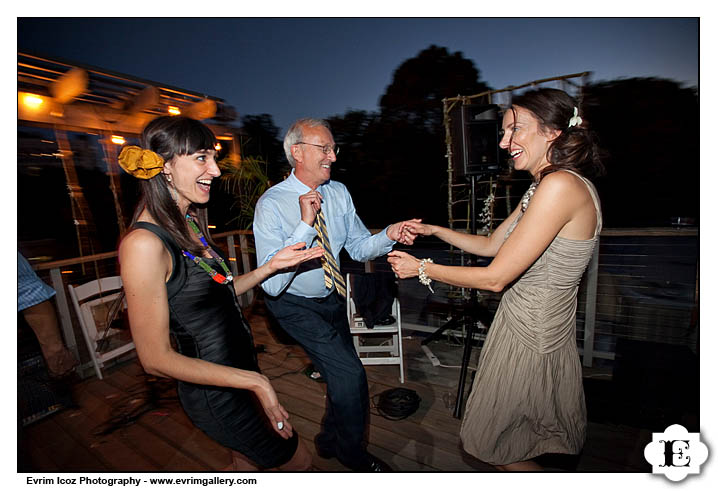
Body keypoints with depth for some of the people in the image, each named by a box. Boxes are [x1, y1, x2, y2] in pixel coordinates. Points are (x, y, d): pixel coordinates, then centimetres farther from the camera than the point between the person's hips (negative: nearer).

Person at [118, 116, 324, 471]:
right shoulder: (143, 243, -26)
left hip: (239, 368, 8)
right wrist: (255, 381, -22)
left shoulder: (191, 222, 1)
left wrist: (273, 264, -3)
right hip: (214, 393, -8)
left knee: (246, 462, 30)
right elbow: (156, 359, -23)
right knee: (298, 461, 16)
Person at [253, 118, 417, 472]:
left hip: (332, 297, 6)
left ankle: (329, 440, 52)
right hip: (295, 305, -6)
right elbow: (271, 284, -32)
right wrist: (305, 224, -38)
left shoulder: (338, 193, -7)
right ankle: (354, 456, 20)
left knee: (340, 375, 19)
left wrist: (388, 235, -23)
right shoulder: (271, 204, -24)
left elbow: (358, 248, -3)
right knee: (350, 374, -15)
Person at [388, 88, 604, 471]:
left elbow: (495, 277, -26)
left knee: (490, 442, 15)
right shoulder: (542, 188, 6)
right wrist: (434, 230, 7)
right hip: (523, 323, 9)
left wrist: (422, 268, -16)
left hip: (530, 335, -9)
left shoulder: (561, 185, -25)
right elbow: (491, 244, 12)